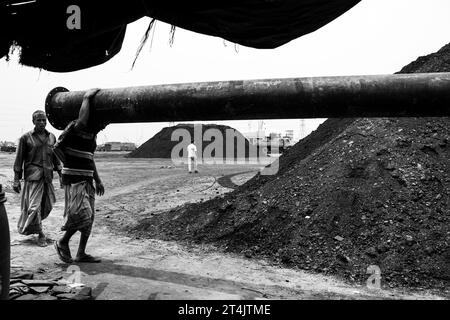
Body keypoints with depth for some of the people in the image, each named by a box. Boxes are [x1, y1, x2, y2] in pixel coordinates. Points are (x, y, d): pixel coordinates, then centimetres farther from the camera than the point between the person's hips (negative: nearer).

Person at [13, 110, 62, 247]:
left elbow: (55, 158, 16)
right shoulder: (26, 138, -1)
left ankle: (28, 226, 34)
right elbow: (19, 159, -1)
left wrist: (61, 173, 10)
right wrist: (16, 179, -5)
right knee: (34, 205, -7)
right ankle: (40, 235, 5)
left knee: (47, 205, 9)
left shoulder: (52, 137, 10)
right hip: (33, 176, -4)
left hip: (47, 176, 5)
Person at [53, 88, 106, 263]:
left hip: (87, 180, 9)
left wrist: (98, 180, 22)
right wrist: (87, 98, -20)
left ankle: (81, 254, 17)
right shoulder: (76, 128, -9)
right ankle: (63, 243, 12)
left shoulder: (92, 134, 16)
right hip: (74, 179, -9)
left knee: (89, 218, 8)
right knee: (82, 215, -14)